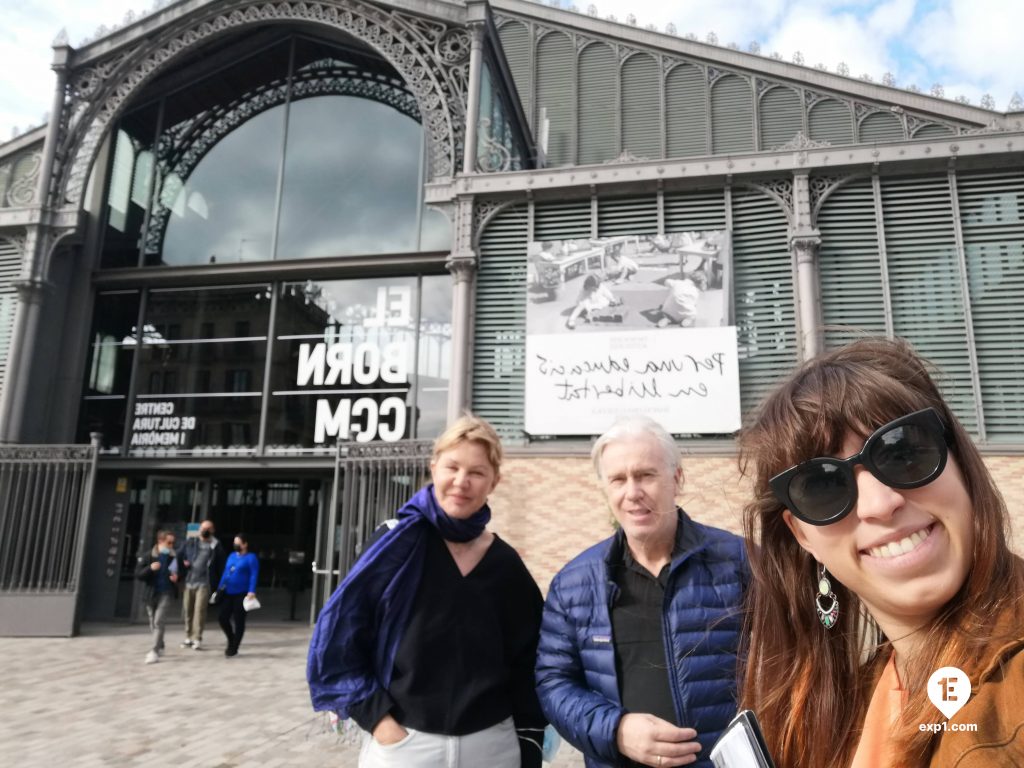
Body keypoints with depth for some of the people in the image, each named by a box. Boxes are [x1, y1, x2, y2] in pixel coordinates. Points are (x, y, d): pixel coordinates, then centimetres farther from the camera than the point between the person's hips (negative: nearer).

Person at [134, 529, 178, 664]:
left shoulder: (173, 557, 0)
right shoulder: (147, 556, -4)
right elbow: (138, 574, -8)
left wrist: (176, 577, -8)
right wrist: (150, 568, -24)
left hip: (166, 593, -1)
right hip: (150, 593, 2)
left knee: (159, 621, -14)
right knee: (153, 624, 13)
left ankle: (154, 652, -14)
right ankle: (160, 647, 33)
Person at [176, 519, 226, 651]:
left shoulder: (216, 546, 4)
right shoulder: (190, 542, 11)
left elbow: (221, 565, 5)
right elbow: (179, 556, 11)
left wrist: (220, 584, 2)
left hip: (204, 583, -3)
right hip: (188, 582, 3)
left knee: (200, 610, -10)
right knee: (187, 610, 8)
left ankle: (197, 639, -6)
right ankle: (188, 637, 20)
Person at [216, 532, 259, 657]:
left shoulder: (251, 558, -5)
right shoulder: (231, 556, 15)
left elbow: (254, 576, -12)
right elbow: (225, 573, 19)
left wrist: (252, 591, -22)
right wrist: (219, 588, 16)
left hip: (241, 594, -6)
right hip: (228, 593, 6)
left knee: (238, 621, 1)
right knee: (222, 618, 4)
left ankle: (234, 648, 12)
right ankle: (231, 640, 28)